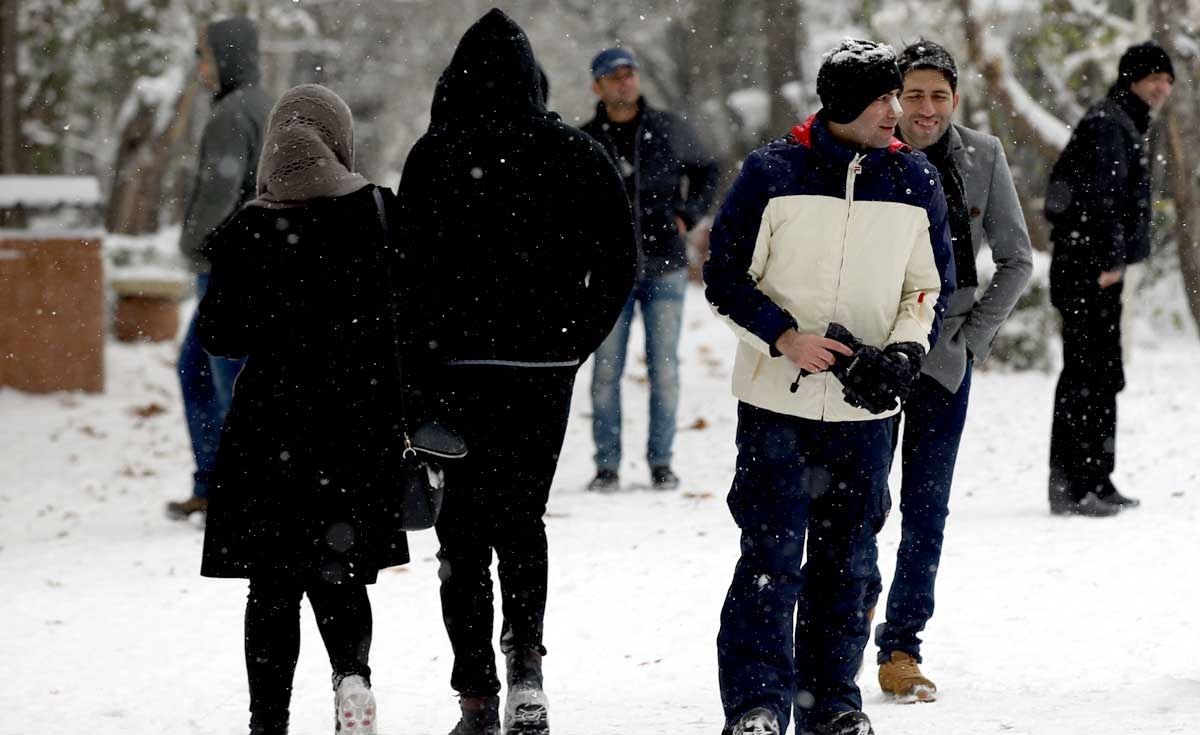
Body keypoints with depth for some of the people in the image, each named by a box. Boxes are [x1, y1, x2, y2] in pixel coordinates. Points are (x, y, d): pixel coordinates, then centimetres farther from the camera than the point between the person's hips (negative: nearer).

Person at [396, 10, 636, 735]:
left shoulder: (434, 155, -6)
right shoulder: (574, 153, 0)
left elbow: (408, 265, -9)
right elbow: (620, 260, 0)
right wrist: (579, 338, 9)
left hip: (458, 359, -2)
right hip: (546, 364, 2)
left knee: (464, 523, 6)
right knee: (521, 512, 18)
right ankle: (525, 655, -1)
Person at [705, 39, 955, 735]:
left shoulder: (915, 180, 4)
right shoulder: (773, 173, -6)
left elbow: (932, 285, 12)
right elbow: (725, 276, -2)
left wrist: (904, 352, -7)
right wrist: (785, 338, -16)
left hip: (866, 412, 3)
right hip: (777, 399, -3)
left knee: (845, 559, 10)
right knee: (773, 555, -8)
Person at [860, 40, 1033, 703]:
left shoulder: (982, 157, -2)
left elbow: (1016, 260, 7)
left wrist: (973, 335, -1)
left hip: (946, 355, 1)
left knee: (926, 509, 1)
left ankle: (901, 648, 9)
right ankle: (859, 597, 27)